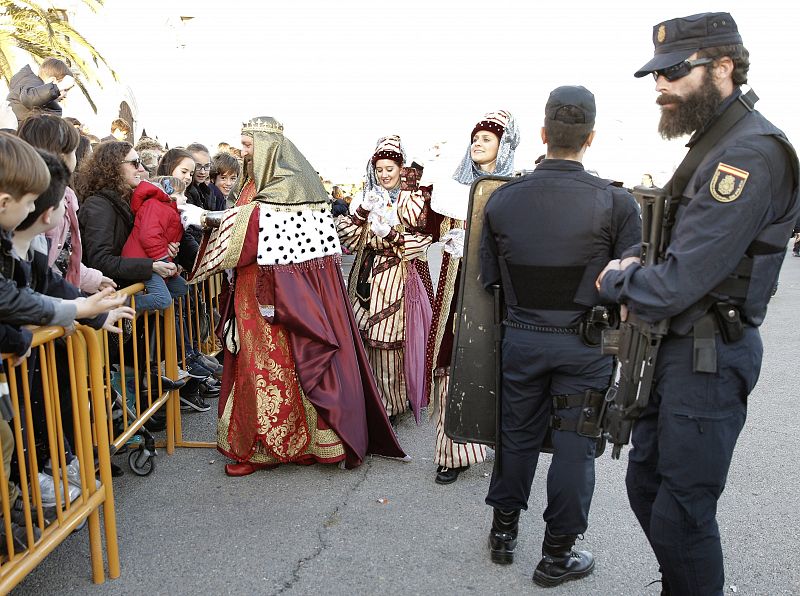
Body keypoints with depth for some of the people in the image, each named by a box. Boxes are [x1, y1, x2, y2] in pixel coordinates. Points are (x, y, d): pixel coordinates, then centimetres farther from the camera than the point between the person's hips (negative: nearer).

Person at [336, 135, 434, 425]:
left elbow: (421, 242, -7)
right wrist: (361, 210, -11)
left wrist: (390, 234, -20)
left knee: (390, 342, -4)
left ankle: (392, 402, 13)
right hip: (366, 278, 4)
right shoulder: (369, 198, 14)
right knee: (365, 339, 5)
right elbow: (348, 238, 4)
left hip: (398, 279, -4)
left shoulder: (414, 200, 2)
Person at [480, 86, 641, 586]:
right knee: (574, 445, 10)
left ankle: (504, 531, 35)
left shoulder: (502, 199, -5)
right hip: (584, 345, -2)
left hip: (520, 338, 3)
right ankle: (557, 555, 24)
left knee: (518, 434, 19)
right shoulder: (617, 203, -13)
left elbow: (489, 278, 2)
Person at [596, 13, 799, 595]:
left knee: (682, 514, 2)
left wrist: (615, 279, -7)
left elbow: (678, 285, -26)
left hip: (709, 357, -10)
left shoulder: (753, 153, -21)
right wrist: (637, 279, 0)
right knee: (645, 484, 20)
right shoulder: (713, 142, 11)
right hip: (673, 346, 10)